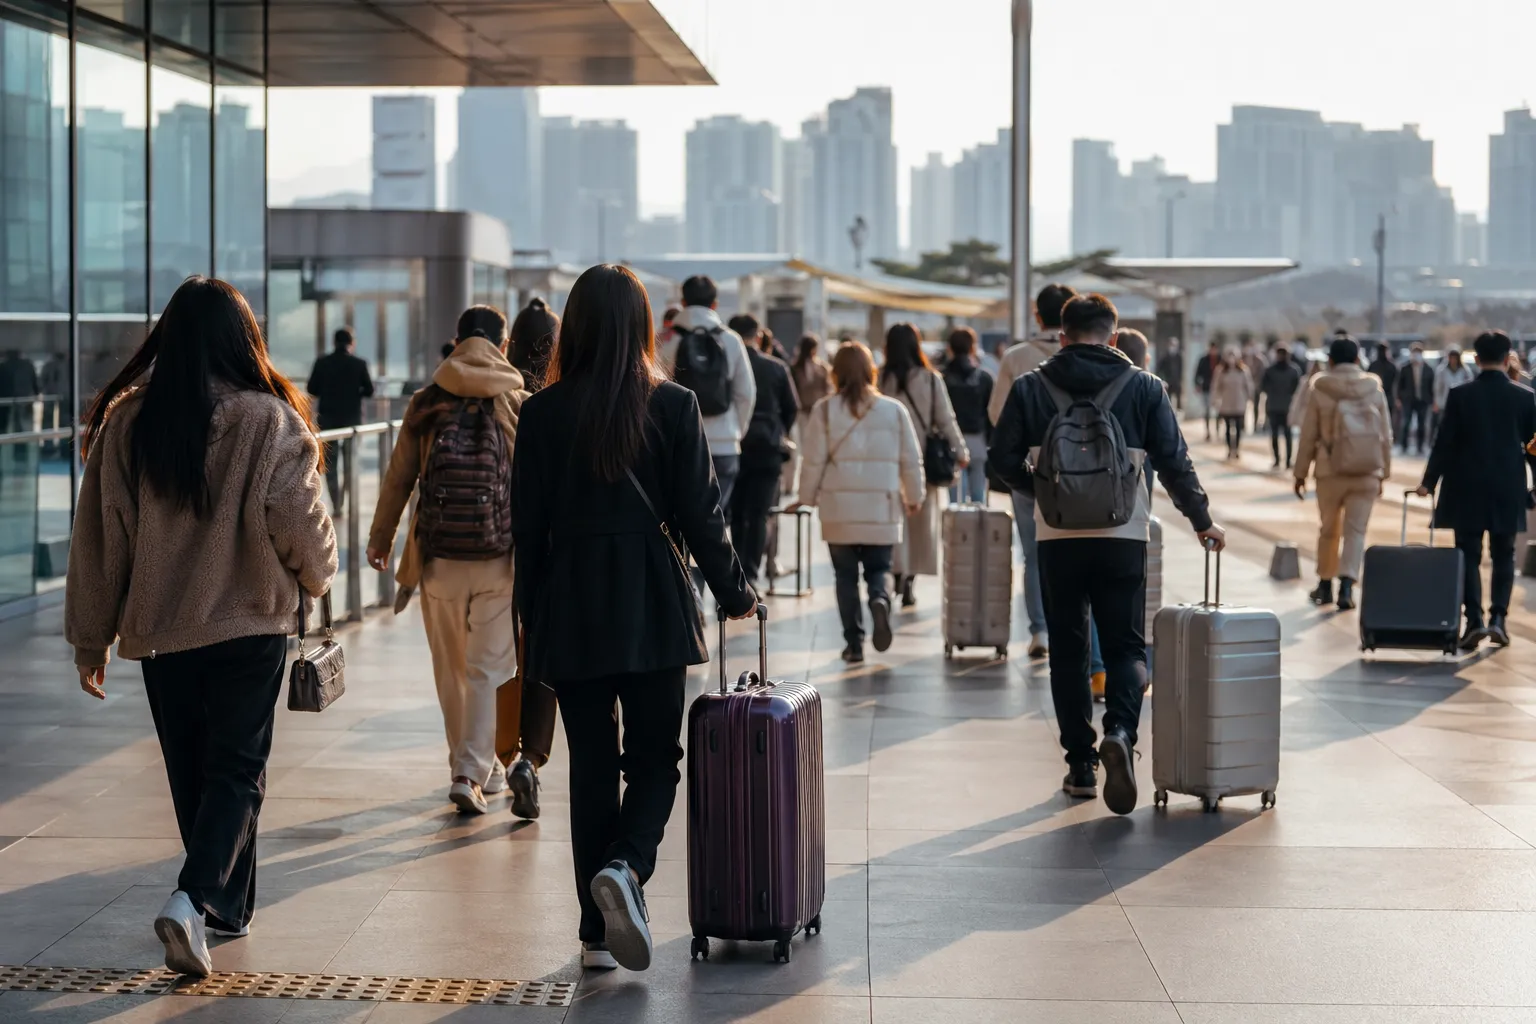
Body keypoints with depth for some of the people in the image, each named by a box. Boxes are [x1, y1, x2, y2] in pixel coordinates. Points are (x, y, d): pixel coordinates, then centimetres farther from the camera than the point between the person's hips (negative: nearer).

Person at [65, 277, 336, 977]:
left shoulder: (126, 424, -3)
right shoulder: (270, 421, -12)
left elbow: (98, 536, 0)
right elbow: (299, 524, -12)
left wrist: (90, 636, 8)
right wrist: (316, 578, 10)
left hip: (157, 629, 3)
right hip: (250, 625, -3)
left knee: (191, 773, 16)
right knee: (236, 771, 3)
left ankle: (230, 906, 26)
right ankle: (195, 897, -16)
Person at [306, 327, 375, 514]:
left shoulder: (322, 362, -5)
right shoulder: (359, 364, -8)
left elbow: (311, 389, -3)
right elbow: (369, 391, -5)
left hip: (328, 417, 1)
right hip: (352, 416, -1)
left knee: (330, 461, 8)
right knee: (351, 457, 16)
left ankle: (336, 504, 5)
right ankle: (343, 497, -3)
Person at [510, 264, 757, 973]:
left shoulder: (543, 413, -2)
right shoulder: (674, 406, -4)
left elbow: (528, 527, 0)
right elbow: (701, 515, -3)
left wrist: (533, 618, 9)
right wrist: (734, 594, 11)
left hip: (571, 609, 1)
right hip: (652, 604, -1)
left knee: (591, 766, 9)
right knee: (655, 759, 11)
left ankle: (598, 932, 10)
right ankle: (625, 867, -17)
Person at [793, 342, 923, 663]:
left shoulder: (825, 410, -4)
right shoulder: (894, 410, 1)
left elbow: (814, 461, -3)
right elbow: (911, 460, 6)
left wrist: (806, 499, 10)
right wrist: (915, 498, 19)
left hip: (839, 509, -1)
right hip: (883, 510, 1)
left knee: (846, 576, 10)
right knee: (879, 569, 14)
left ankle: (854, 643, 7)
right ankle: (880, 600, -20)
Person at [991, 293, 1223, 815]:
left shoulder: (1031, 388, 1)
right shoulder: (1144, 387, 1)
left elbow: (1004, 459, 2)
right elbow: (1174, 463, 0)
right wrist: (1202, 521, 13)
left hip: (1058, 537, 1)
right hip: (1123, 537, -1)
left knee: (1068, 648, 11)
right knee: (1126, 644, 7)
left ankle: (1081, 764, 11)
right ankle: (1120, 731, -20)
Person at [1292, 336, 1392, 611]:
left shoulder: (1320, 389, -4)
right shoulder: (1374, 388, 2)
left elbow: (1308, 435, -1)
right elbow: (1385, 434, 5)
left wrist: (1301, 472, 7)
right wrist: (1384, 472, 14)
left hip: (1331, 469, -1)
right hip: (1367, 472, 1)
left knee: (1329, 528, 14)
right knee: (1356, 530, 2)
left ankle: (1325, 585, 23)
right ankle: (1346, 585, -13)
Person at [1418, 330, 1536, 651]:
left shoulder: (1460, 395, -7)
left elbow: (1445, 442, -5)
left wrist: (1429, 481, 2)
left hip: (1468, 488, -1)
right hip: (1508, 489, 1)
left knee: (1469, 555, 3)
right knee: (1503, 556, 12)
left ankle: (1474, 619, -9)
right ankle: (1498, 616, 2)